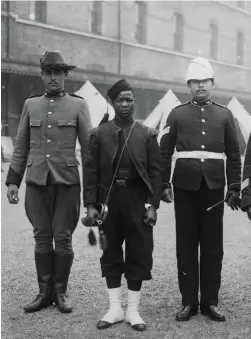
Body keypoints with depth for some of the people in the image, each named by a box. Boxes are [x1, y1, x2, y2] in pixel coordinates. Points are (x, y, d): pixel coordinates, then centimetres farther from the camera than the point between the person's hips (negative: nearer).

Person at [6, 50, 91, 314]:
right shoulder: (30, 105, 11)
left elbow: (88, 146, 3)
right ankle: (45, 292, 16)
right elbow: (20, 147, 12)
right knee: (42, 237, 6)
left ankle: (60, 292, 15)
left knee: (63, 238, 2)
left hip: (67, 182, -2)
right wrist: (13, 181, 5)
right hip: (36, 181, 2)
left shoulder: (78, 105, 5)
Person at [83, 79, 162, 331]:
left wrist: (153, 205, -7)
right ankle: (115, 309, 19)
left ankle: (133, 310, 16)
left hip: (137, 202, 0)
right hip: (108, 201, 1)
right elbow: (91, 171, 1)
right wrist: (90, 204, -5)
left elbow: (155, 172, 1)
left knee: (139, 254, 3)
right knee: (110, 254, 7)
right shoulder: (98, 134, 4)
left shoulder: (147, 134, 3)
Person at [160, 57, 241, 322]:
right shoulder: (177, 114, 6)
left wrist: (234, 188, 3)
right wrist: (163, 184, -1)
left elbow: (234, 155, 9)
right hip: (185, 187, -1)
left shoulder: (224, 115, 9)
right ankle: (188, 302, 12)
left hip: (214, 188, 1)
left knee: (213, 246, 4)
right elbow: (164, 152, 5)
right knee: (186, 245, 4)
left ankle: (210, 302, 13)